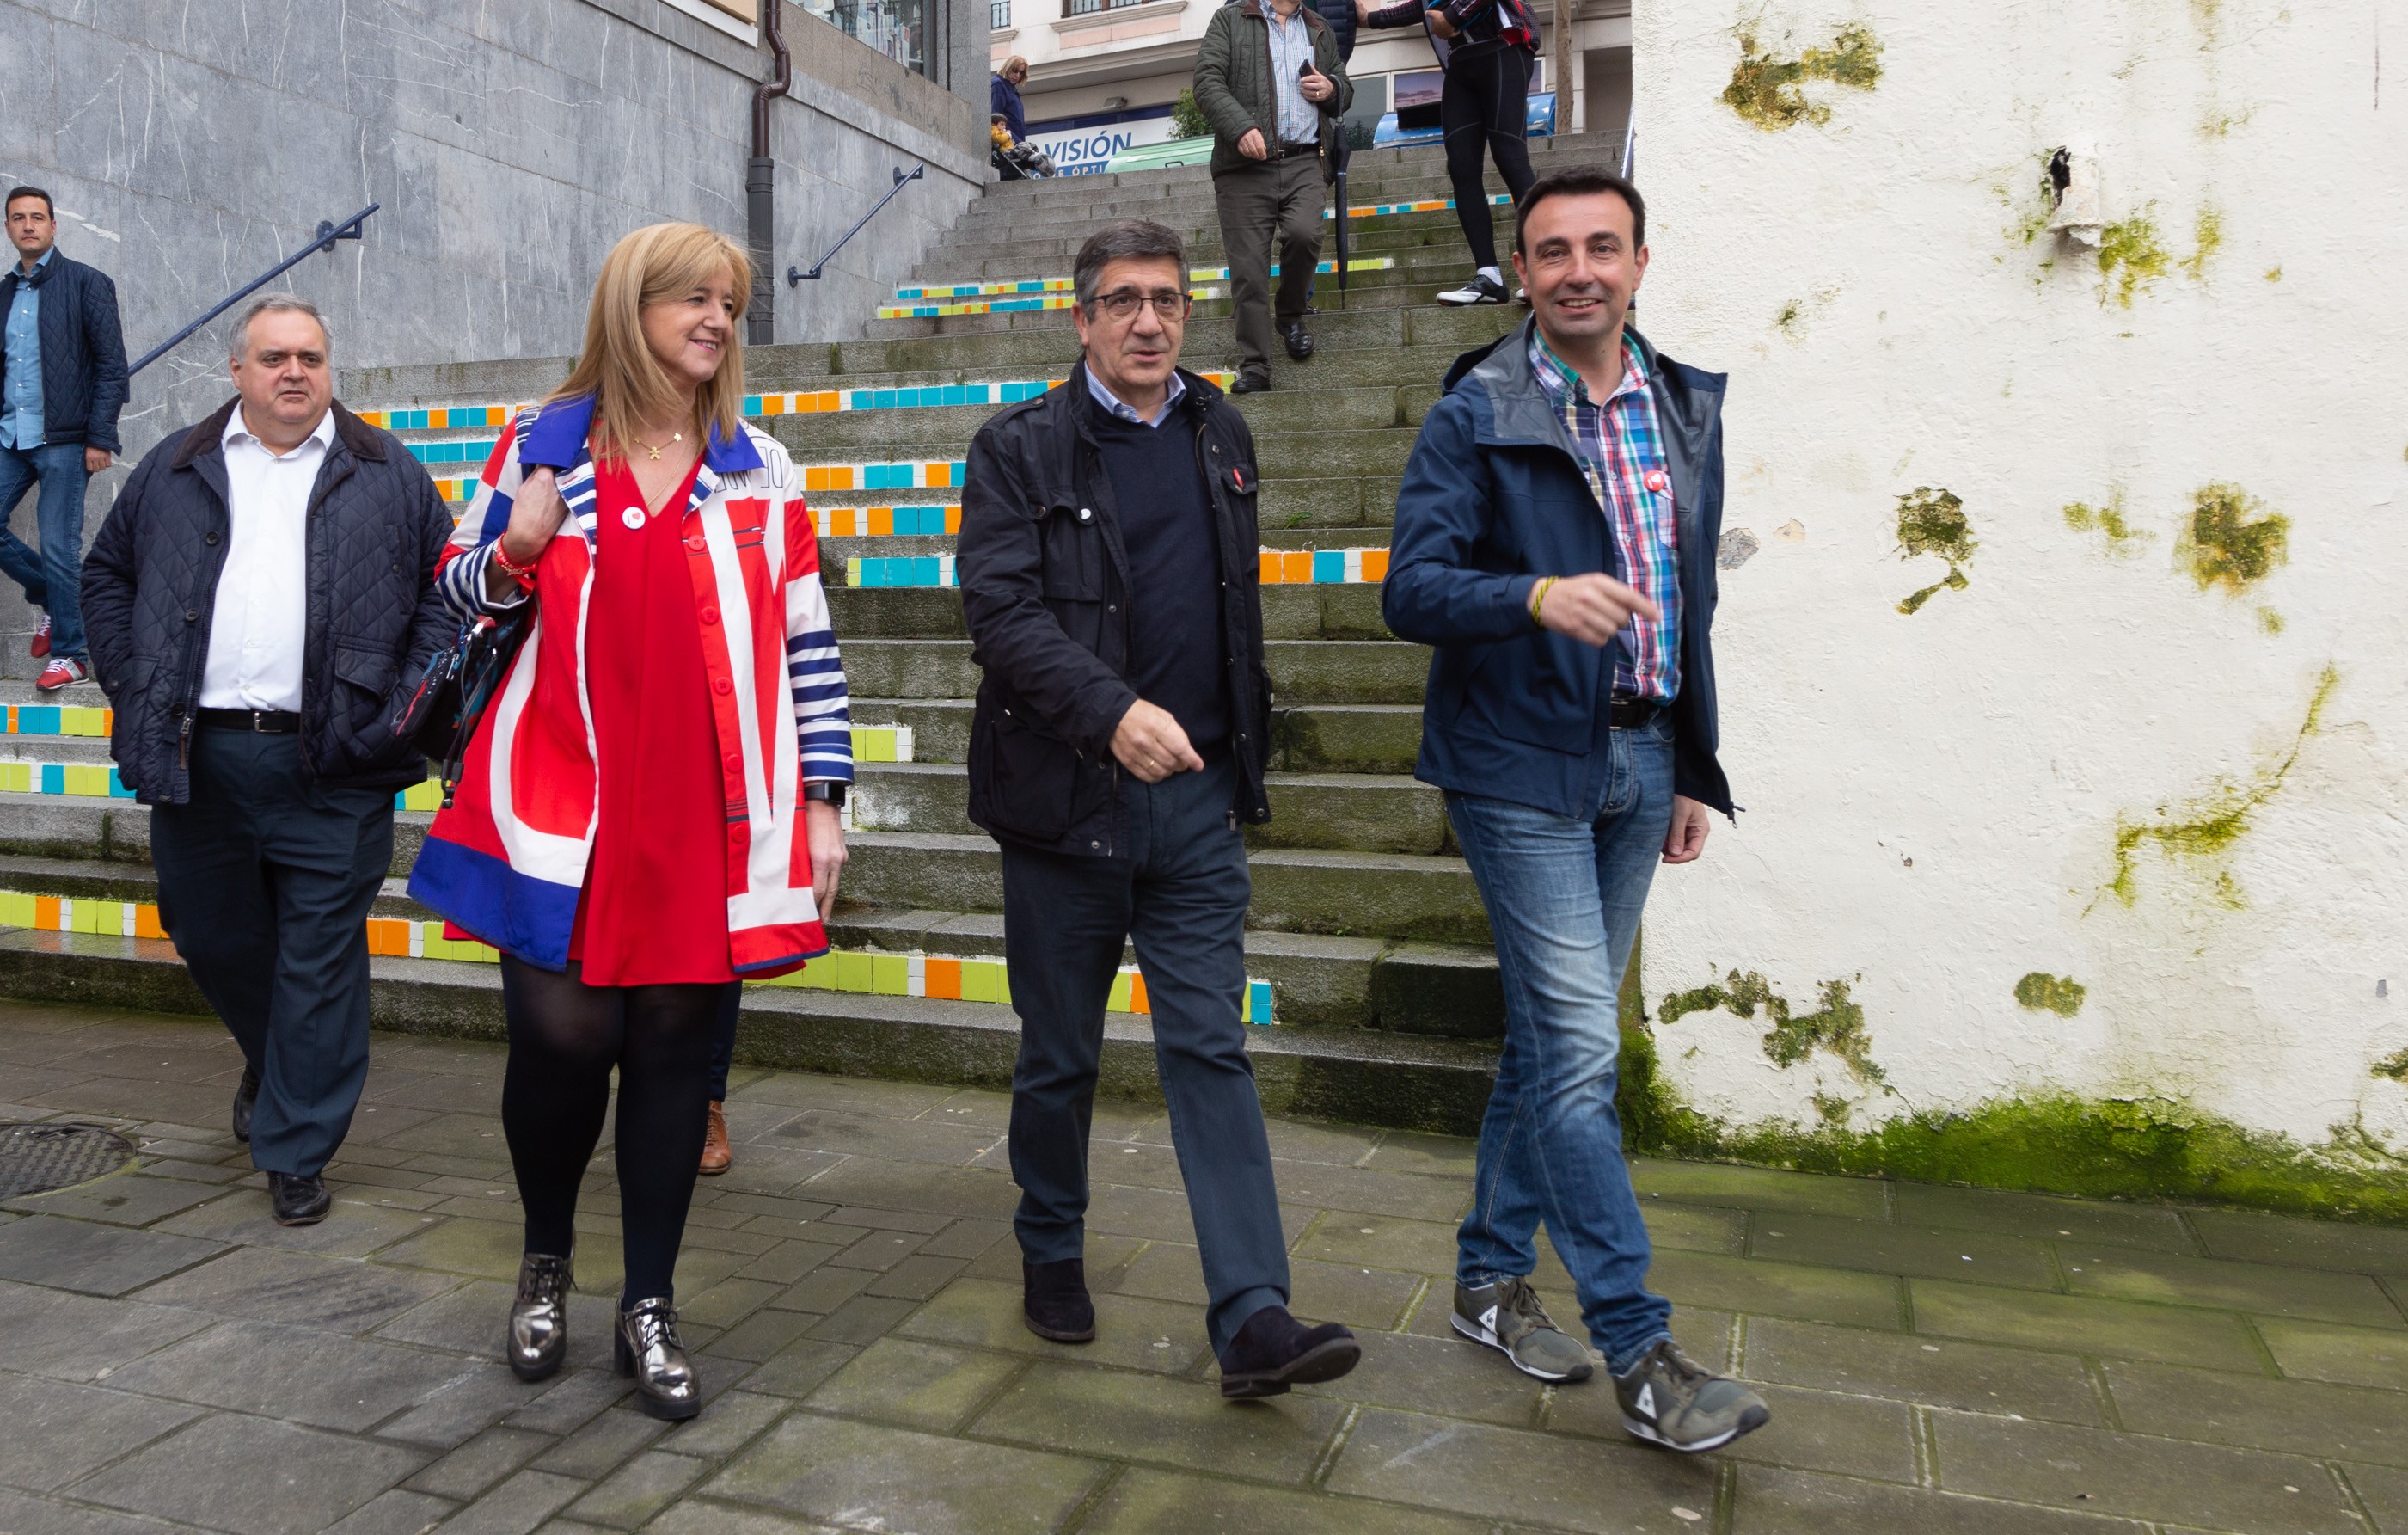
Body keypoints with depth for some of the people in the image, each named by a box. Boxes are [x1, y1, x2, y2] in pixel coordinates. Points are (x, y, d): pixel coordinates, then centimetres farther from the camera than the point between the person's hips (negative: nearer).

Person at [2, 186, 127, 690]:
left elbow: (112, 364, -6)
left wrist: (99, 438, -12)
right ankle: (50, 596, 27)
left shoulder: (86, 283, -1)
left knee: (58, 548, -4)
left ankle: (70, 655, 7)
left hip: (63, 440, -6)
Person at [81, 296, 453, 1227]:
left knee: (321, 958, 0)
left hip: (333, 767, -3)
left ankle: (296, 1150, 12)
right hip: (199, 757, 3)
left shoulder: (387, 474, 7)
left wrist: (407, 702, -5)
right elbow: (106, 574, 20)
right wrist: (130, 683, 8)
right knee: (210, 933, 15)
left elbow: (446, 591, 5)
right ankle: (270, 1062, 44)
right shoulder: (174, 471, 13)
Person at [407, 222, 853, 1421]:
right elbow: (457, 596, 12)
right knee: (562, 1035, -3)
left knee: (673, 1043, 4)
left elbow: (806, 644, 6)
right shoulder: (539, 447, 6)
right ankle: (546, 1261, 29)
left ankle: (648, 1311, 20)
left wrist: (822, 801, 1)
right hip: (564, 804, -1)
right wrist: (516, 552, -11)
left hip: (707, 814, 1)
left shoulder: (761, 470, 8)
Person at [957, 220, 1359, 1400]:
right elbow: (1000, 610, -15)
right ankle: (1052, 1257, 33)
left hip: (1197, 796, 3)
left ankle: (1252, 1318, 0)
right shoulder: (1020, 450, -2)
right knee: (1059, 1057, 11)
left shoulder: (1220, 438, 13)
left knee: (1211, 1048, -1)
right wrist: (1114, 708, -29)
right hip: (1066, 798, -3)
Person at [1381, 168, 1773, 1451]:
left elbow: (1692, 606, 18)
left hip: (1638, 762, 6)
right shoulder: (1475, 416, -5)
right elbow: (1410, 589, -14)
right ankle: (1640, 1350, 2)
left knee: (1551, 1034, 13)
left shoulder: (1687, 412, 13)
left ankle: (1492, 1273, 28)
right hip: (1521, 767, -6)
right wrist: (1537, 597, -32)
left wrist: (1694, 770, 15)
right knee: (1578, 1046, -7)